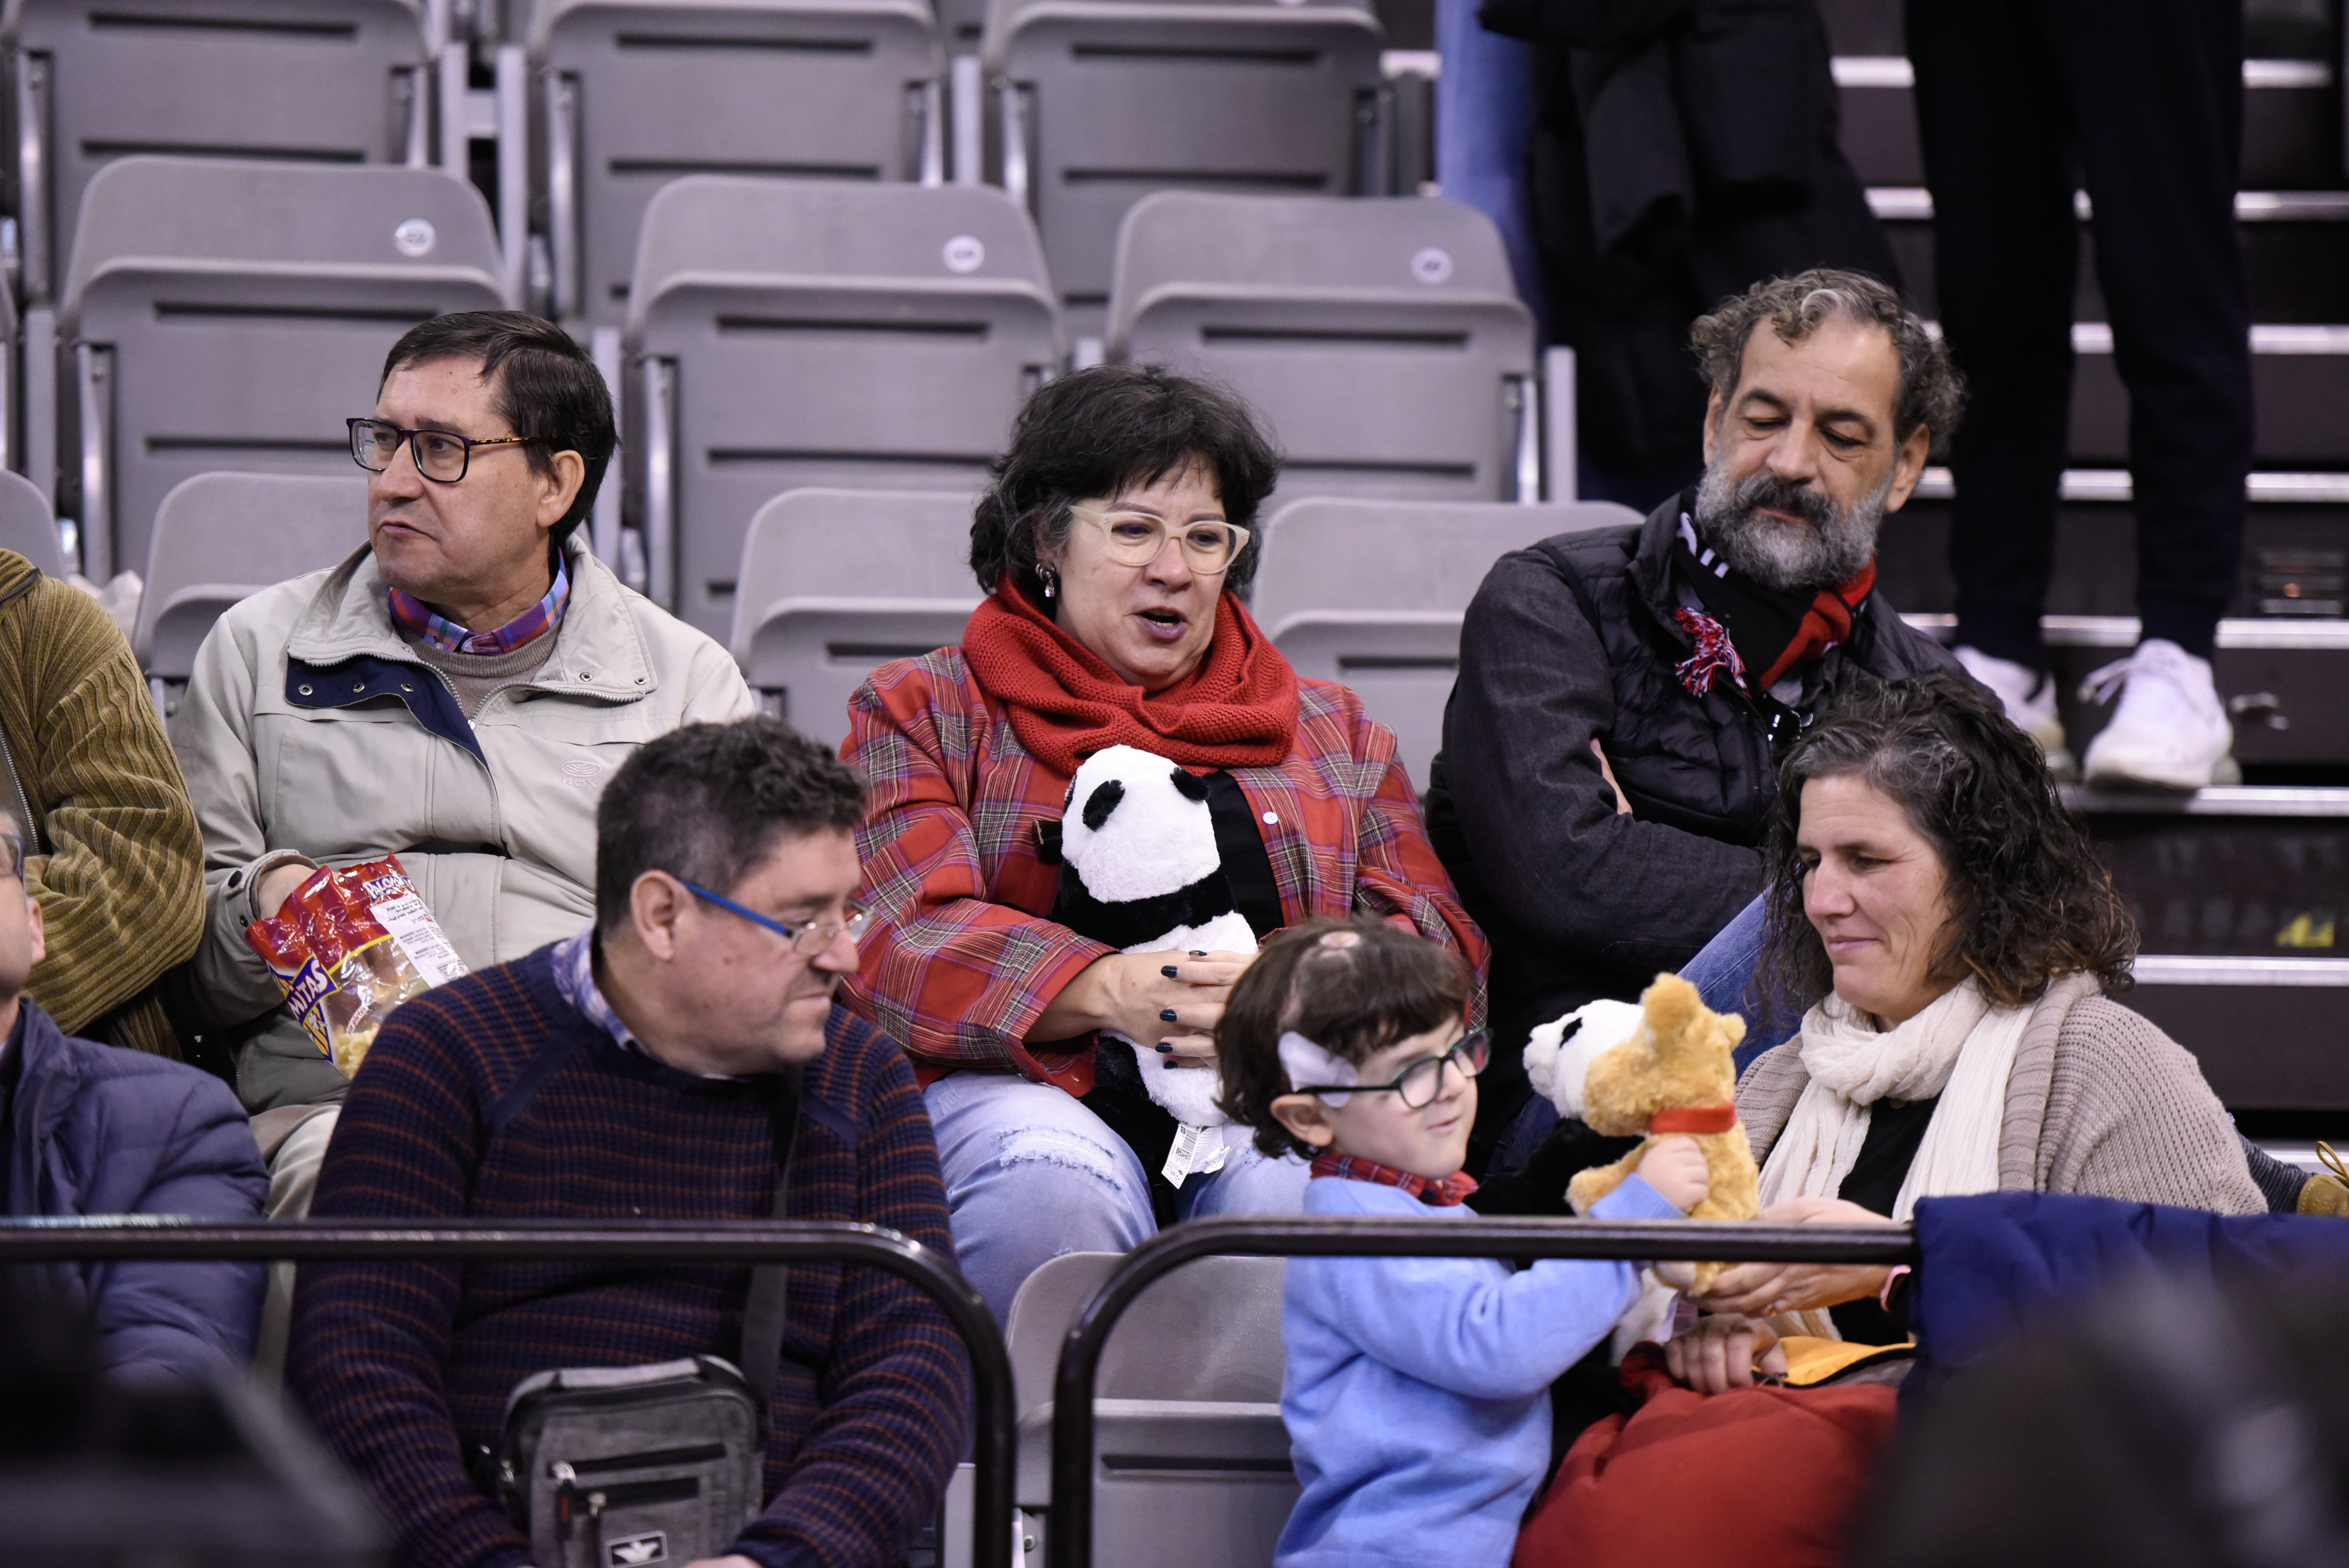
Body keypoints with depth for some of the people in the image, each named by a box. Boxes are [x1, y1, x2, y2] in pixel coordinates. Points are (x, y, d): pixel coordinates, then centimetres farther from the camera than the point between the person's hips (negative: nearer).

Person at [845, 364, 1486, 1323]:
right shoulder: (925, 713, 19)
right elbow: (902, 936, 1)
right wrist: (1112, 992, -17)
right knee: (1054, 1186, -38)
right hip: (1032, 1089, -1)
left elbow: (1432, 946, 15)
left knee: (1286, 1183, -35)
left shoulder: (1332, 731, 27)